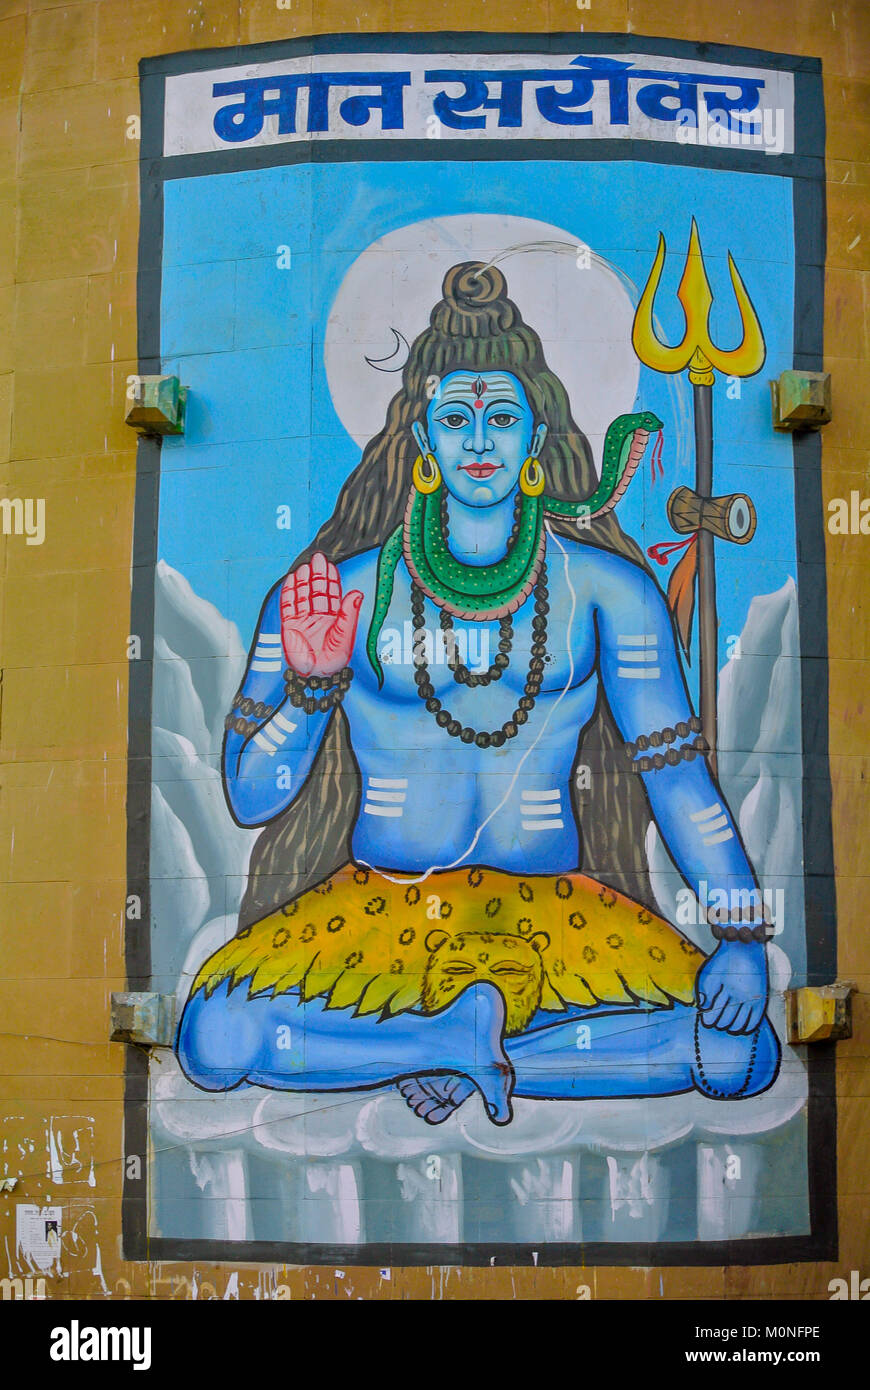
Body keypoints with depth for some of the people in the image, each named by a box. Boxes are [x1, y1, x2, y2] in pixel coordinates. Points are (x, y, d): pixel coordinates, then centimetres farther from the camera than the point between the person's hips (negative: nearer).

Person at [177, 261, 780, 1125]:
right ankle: (461, 1034, -13)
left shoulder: (605, 586, 4)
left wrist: (742, 933, -11)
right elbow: (251, 797, 2)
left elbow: (676, 768, 0)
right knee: (216, 1037, -27)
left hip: (553, 912, 1)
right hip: (379, 900, -1)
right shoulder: (338, 592, 2)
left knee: (740, 1047, -23)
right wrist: (313, 682, -15)